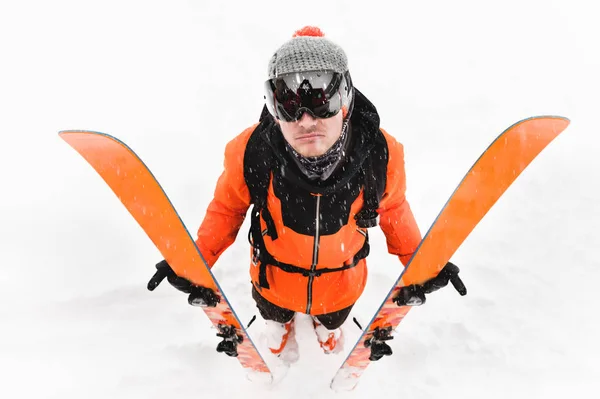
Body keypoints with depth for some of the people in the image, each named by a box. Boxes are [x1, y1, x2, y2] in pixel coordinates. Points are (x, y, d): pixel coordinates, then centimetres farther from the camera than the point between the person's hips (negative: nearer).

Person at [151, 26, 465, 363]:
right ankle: (279, 322, 73)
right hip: (274, 278, -1)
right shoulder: (251, 153, -35)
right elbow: (228, 207, -13)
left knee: (334, 318, 37)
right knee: (275, 311, 35)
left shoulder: (380, 153, -31)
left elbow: (393, 209, -9)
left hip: (342, 282, 1)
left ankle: (328, 324, 75)